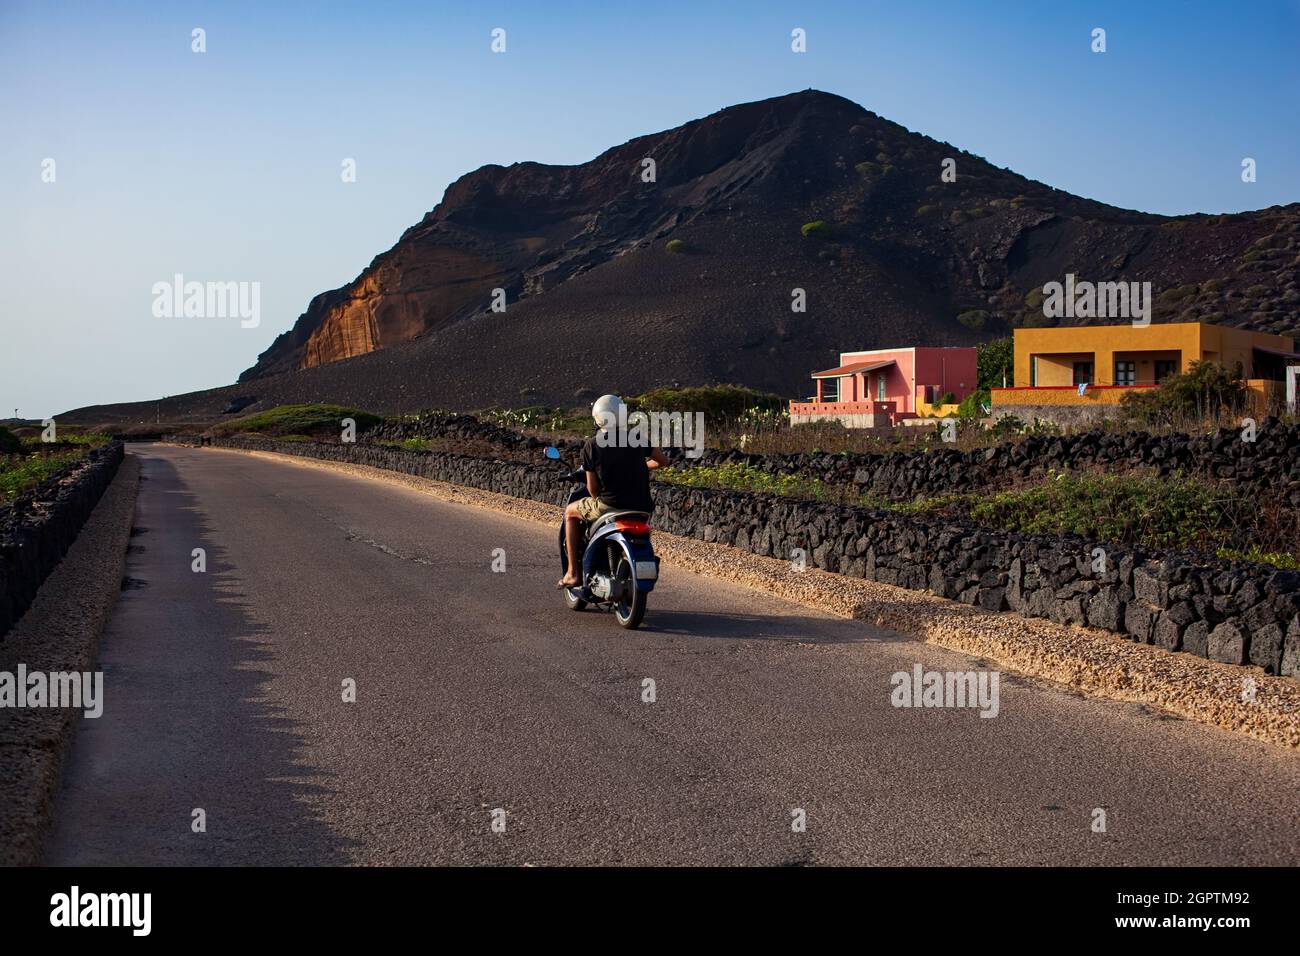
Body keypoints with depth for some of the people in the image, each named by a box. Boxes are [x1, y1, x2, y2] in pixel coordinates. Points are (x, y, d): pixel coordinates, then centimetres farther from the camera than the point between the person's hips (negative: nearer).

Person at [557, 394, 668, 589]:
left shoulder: (591, 445, -5)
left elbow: (592, 489, -3)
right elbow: (663, 460, 14)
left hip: (610, 505, -3)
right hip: (641, 507, 3)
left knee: (571, 512, 24)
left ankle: (574, 573, 18)